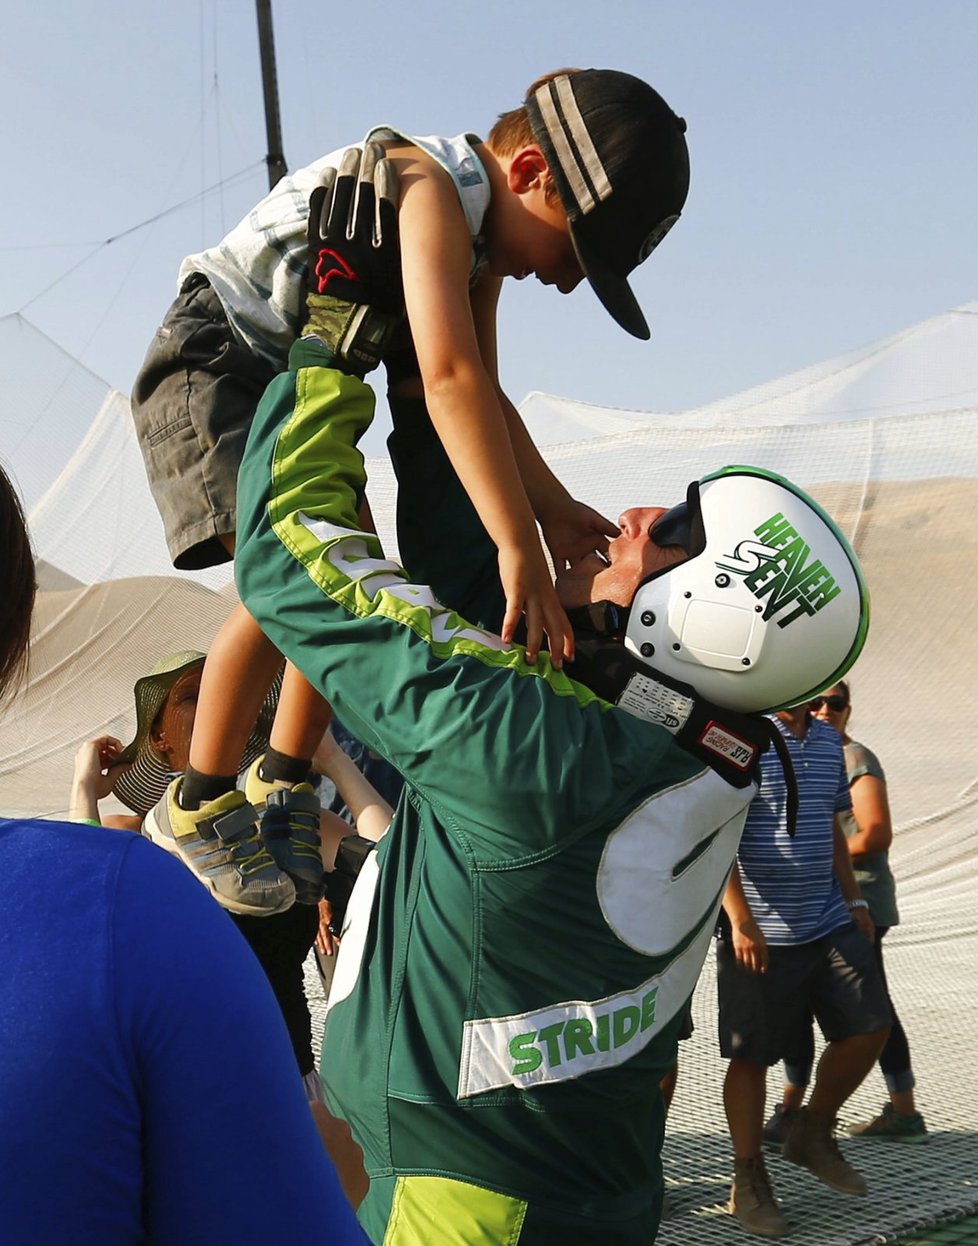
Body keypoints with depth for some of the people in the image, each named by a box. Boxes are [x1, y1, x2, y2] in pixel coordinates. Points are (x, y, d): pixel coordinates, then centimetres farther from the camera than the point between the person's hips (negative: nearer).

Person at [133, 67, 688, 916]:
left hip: (302, 388, 10)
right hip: (211, 366, -9)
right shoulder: (432, 189, -27)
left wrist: (556, 512, -12)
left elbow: (484, 391, 2)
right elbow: (449, 377, -40)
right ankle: (195, 810, -10)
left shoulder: (482, 240, 2)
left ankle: (281, 791, 19)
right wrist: (519, 549, -45)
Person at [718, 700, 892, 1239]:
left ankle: (813, 1132, 25)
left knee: (868, 1026, 3)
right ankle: (748, 1180, 16)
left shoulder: (828, 741, 11)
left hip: (830, 922, 7)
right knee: (752, 1053, 2)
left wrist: (854, 900, 15)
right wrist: (739, 919, -18)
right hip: (760, 932, -7)